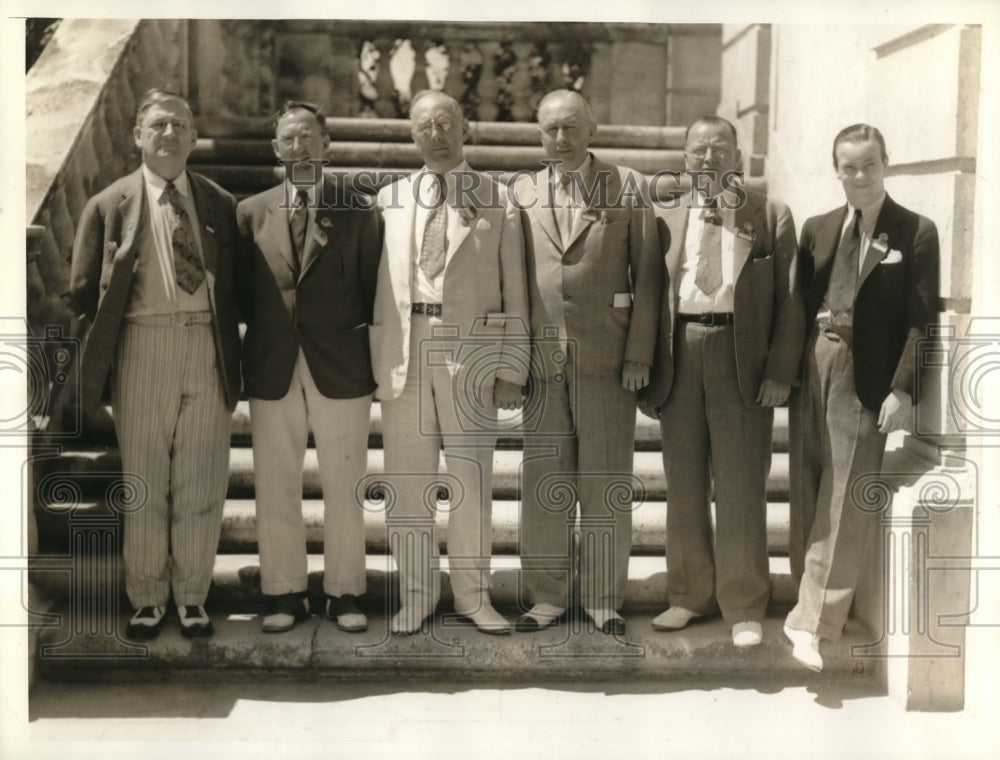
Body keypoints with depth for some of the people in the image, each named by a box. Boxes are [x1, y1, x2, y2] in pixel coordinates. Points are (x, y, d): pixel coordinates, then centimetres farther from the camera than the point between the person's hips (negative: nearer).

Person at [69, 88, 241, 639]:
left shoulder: (221, 205, 10)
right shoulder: (109, 206, 6)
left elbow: (235, 289, 9)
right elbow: (82, 293, 8)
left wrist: (234, 360, 1)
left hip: (208, 348, 1)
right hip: (142, 347, -1)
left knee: (201, 483, 6)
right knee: (143, 482, 6)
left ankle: (191, 596, 21)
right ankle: (147, 599, 21)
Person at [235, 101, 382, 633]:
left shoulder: (359, 213, 5)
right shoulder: (250, 213, 10)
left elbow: (373, 291, 5)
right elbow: (242, 293, 12)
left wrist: (374, 356, -1)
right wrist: (265, 332, 1)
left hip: (341, 367, -1)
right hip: (271, 369, 2)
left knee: (343, 489, 4)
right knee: (275, 489, 5)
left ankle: (344, 594, 15)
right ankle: (283, 595, 17)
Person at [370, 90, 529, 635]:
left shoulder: (498, 201, 6)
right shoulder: (390, 198, 11)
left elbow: (514, 291, 4)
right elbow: (375, 282, 8)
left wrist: (511, 369, -3)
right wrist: (375, 358, -1)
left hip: (472, 350, -1)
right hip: (405, 349, 2)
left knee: (472, 480, 5)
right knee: (407, 481, 6)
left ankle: (473, 594, 19)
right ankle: (416, 595, 20)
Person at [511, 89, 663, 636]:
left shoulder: (628, 187, 5)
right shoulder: (522, 191, 12)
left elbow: (647, 275, 2)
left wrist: (639, 354, -5)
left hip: (606, 355, -2)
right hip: (540, 357, 2)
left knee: (606, 480, 4)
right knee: (543, 479, 6)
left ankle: (603, 598, 16)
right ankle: (547, 595, 18)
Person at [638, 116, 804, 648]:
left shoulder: (771, 217, 6)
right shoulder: (665, 221, 12)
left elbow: (789, 300, 2)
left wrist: (780, 371, -7)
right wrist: (645, 371, 2)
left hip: (742, 360, -2)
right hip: (679, 356, 3)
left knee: (740, 485, 1)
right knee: (684, 485, 10)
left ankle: (744, 608, 14)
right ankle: (691, 595, 25)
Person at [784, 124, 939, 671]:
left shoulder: (916, 232, 0)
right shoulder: (817, 229, 12)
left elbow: (921, 319, -5)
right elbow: (800, 303, 11)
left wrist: (903, 389, -13)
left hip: (867, 379, -4)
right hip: (813, 371, 4)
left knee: (844, 501, -6)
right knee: (808, 496, 9)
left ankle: (812, 621, -3)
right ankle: (817, 603, 22)